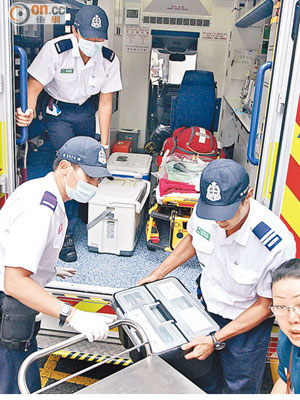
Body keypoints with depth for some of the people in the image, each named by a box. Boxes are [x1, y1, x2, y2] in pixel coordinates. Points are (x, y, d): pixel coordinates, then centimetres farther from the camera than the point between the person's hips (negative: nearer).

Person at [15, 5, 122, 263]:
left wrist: (103, 144, -9)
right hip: (58, 111, -3)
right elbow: (34, 87, -19)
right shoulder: (55, 50, -24)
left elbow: (105, 102, -8)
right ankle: (66, 234, -7)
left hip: (87, 111, 4)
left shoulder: (109, 60, -14)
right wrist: (29, 111, -42)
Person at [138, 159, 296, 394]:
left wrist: (216, 340, -22)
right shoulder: (204, 210, -21)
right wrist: (158, 273, 5)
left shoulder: (278, 244, -34)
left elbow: (265, 306, -20)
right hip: (209, 305, 4)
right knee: (202, 382, 22)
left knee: (240, 389, 15)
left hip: (248, 321, -4)